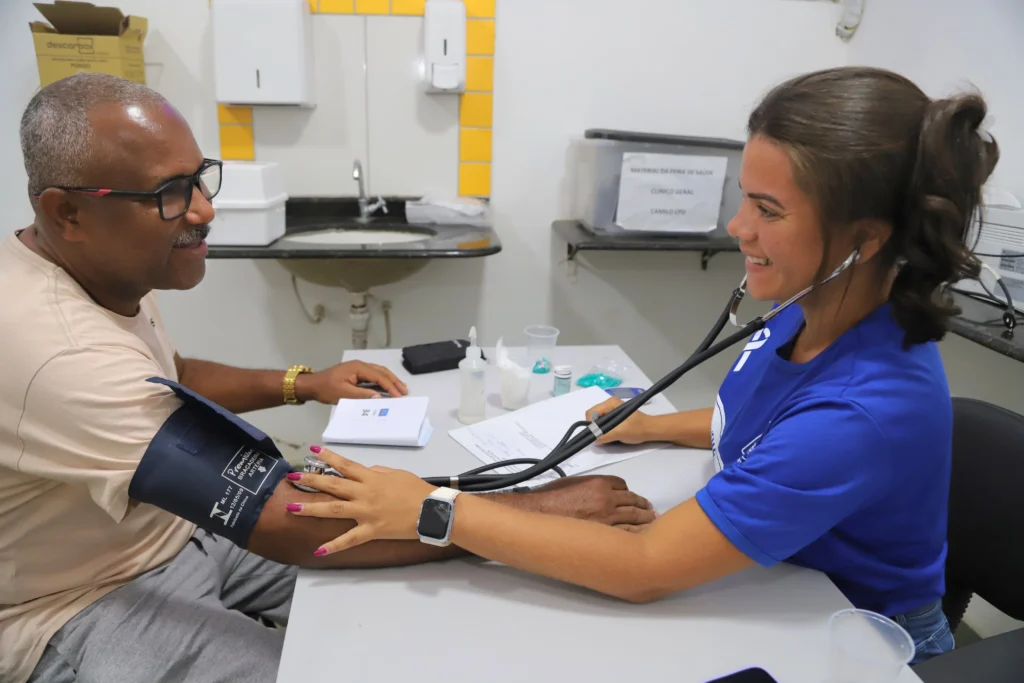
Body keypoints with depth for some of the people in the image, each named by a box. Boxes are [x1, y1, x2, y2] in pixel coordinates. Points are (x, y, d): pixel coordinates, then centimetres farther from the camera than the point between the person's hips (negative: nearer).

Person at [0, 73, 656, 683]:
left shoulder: (103, 269, -4)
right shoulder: (61, 352, -34)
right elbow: (287, 524, -37)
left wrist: (300, 384, 2)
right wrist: (537, 510, -35)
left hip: (181, 525, 8)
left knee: (424, 592, 1)